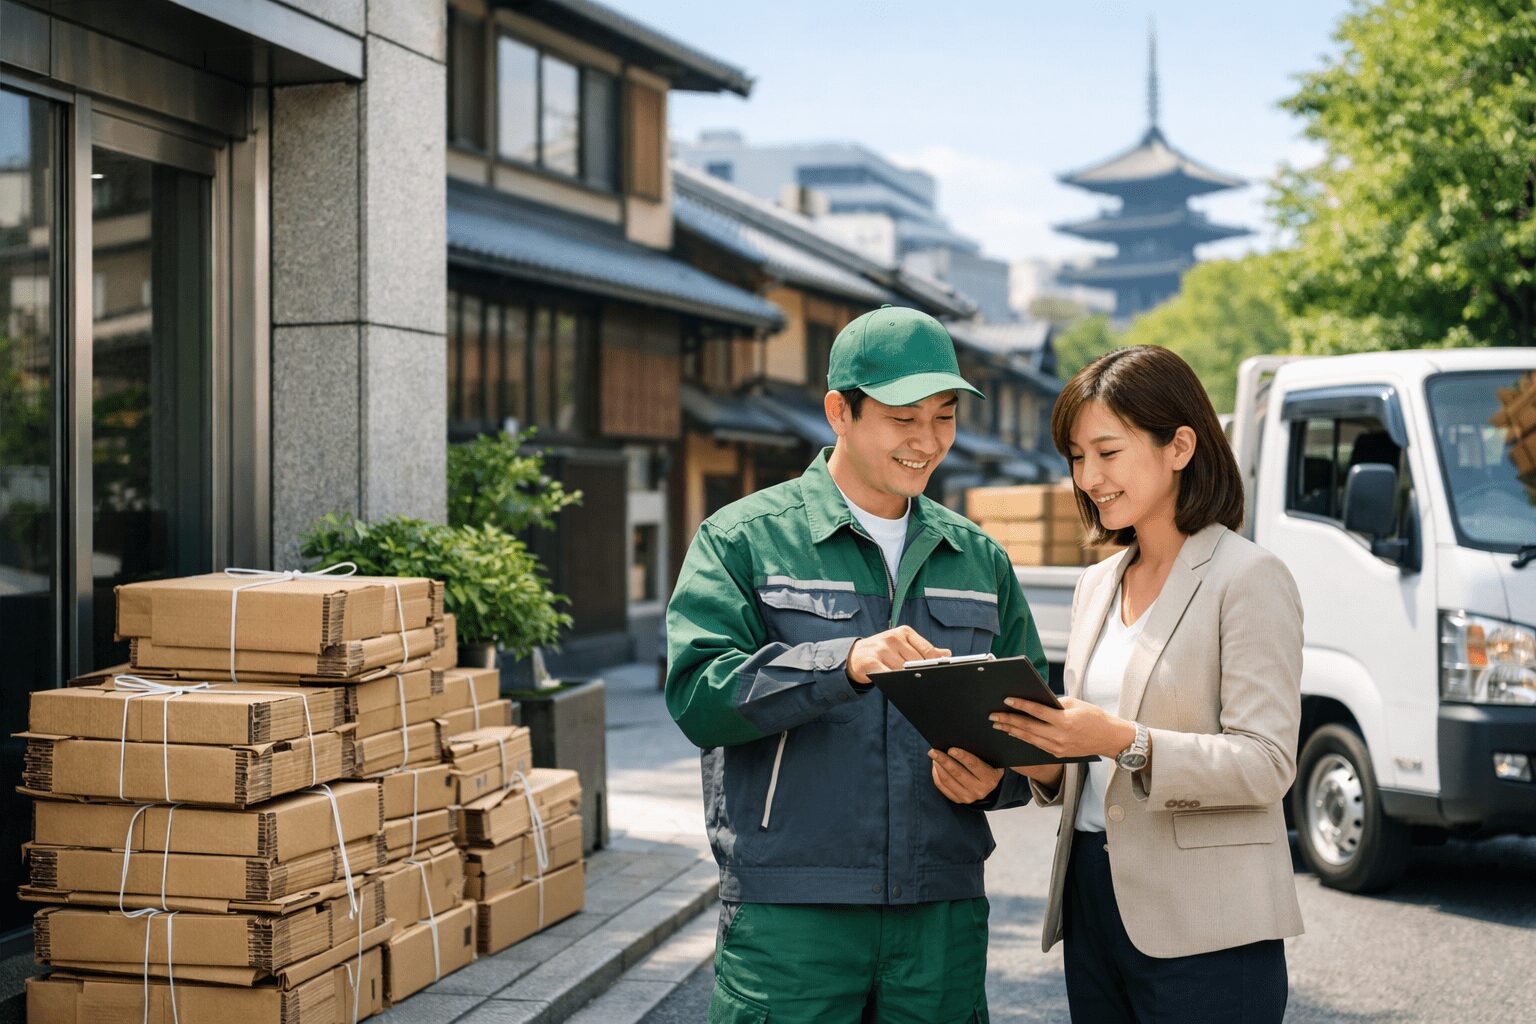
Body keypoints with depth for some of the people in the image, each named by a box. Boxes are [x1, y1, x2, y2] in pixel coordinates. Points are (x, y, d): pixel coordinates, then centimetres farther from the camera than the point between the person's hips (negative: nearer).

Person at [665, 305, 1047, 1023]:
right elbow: (697, 695, -13)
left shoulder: (980, 559, 14)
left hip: (943, 911, 4)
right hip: (789, 918, -4)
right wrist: (844, 663, -26)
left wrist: (996, 777, -6)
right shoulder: (743, 540, 1)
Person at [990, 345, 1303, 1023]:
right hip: (1092, 900, 7)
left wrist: (1125, 743, -26)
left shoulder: (1248, 578, -8)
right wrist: (1045, 765, -3)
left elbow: (1266, 764, -15)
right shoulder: (1096, 586, 14)